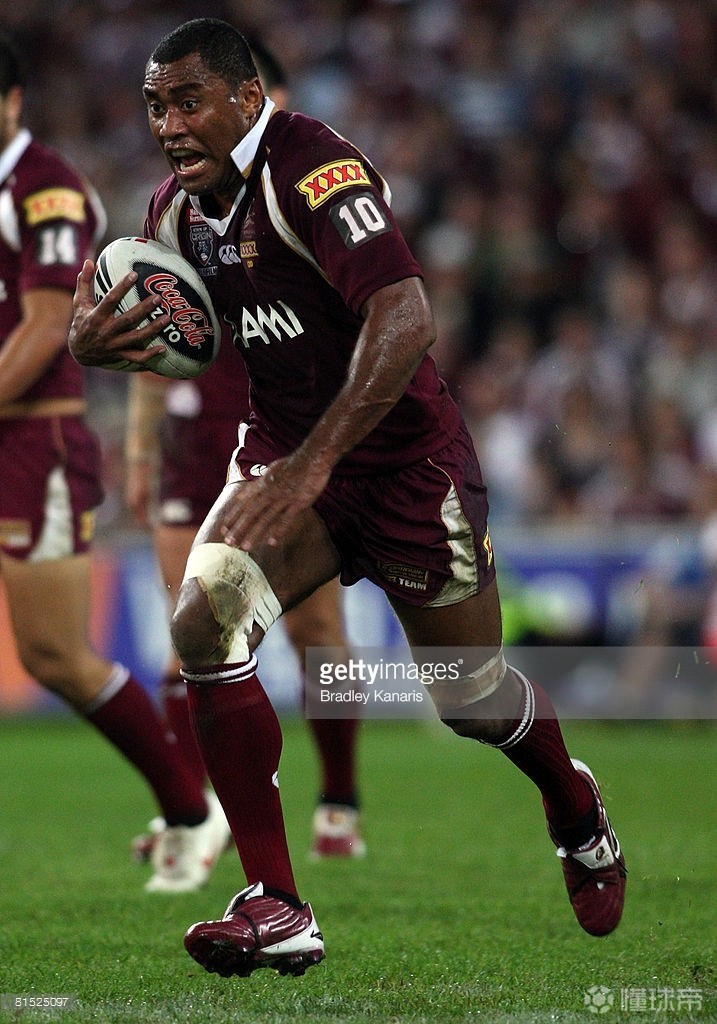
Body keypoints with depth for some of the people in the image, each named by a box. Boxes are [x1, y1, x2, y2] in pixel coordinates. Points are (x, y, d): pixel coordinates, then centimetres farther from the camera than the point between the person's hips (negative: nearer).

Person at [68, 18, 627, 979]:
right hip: (284, 447, 6)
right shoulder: (178, 206, 1)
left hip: (401, 451, -6)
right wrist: (92, 344, -10)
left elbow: (405, 318, -35)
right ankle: (276, 910, -19)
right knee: (204, 616, -23)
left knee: (471, 695, 8)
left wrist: (314, 461, -42)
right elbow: (164, 331, 16)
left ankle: (580, 817, 45)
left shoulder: (313, 167, -23)